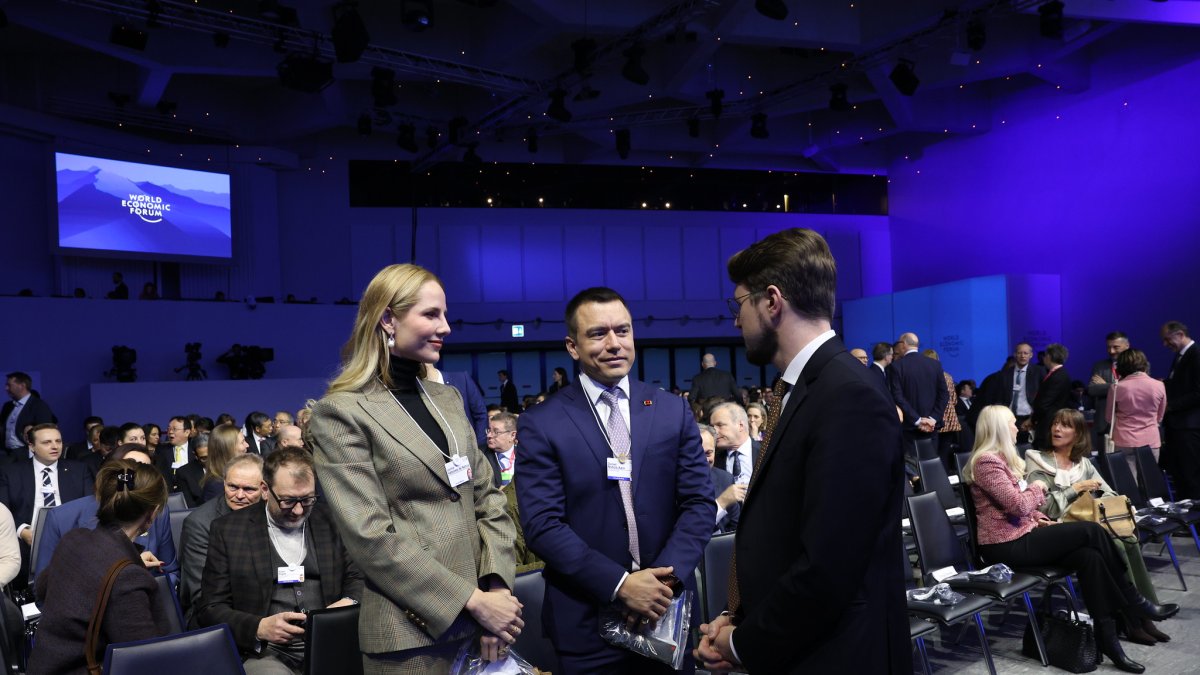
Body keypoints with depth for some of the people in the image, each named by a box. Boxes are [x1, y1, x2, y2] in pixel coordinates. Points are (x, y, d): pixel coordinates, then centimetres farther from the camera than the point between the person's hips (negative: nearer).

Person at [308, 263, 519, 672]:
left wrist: (496, 586, -7)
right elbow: (371, 536, -15)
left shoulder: (448, 398, 10)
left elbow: (487, 496, 8)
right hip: (412, 633, -5)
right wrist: (472, 600, -17)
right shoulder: (342, 413, -9)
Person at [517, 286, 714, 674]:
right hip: (585, 622, -2)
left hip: (667, 612, 3)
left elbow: (700, 504, 0)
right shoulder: (540, 425, -6)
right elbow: (542, 525, -11)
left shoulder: (674, 412, 2)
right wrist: (619, 583, -18)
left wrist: (668, 576, -14)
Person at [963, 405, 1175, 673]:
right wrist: (1037, 489, -1)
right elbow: (1017, 505, -21)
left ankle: (1107, 637, -11)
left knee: (1088, 556, -13)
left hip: (1019, 537, 9)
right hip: (1006, 546, -9)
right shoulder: (987, 461, -15)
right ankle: (1132, 600, 5)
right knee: (1091, 531, -12)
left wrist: (1039, 519, 5)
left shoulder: (1000, 458, 18)